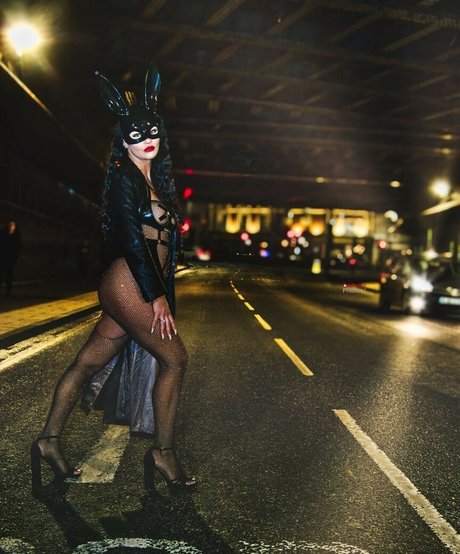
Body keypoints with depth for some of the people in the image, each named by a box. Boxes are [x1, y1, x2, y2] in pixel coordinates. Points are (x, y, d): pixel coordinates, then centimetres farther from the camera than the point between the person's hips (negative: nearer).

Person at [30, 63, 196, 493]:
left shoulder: (156, 180, 18)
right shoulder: (124, 178, -7)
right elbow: (132, 239, -15)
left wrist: (164, 293, 15)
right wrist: (157, 296, -17)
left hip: (141, 288, 8)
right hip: (127, 284, -8)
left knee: (89, 363, 11)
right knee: (174, 358, -5)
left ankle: (48, 441, 21)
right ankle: (163, 452, 6)